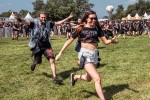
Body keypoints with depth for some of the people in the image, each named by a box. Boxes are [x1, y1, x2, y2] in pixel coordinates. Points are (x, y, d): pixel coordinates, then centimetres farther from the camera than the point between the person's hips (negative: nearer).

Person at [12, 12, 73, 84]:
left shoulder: (48, 23, 0)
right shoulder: (34, 24, -10)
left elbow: (58, 23, 6)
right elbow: (26, 22, -26)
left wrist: (68, 18, 6)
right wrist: (19, 19, -46)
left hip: (46, 46, 2)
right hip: (37, 47, -2)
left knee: (52, 60, -11)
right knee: (38, 62, 16)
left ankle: (55, 78, -4)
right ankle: (34, 63, 57)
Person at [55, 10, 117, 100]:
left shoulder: (97, 28, 4)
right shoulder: (81, 28, -5)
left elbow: (105, 41, 3)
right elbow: (70, 41, 0)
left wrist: (112, 40, -19)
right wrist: (60, 52, -2)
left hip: (94, 54, 5)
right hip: (85, 54, -5)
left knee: (88, 79, 20)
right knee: (97, 79, -14)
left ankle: (75, 77, 50)